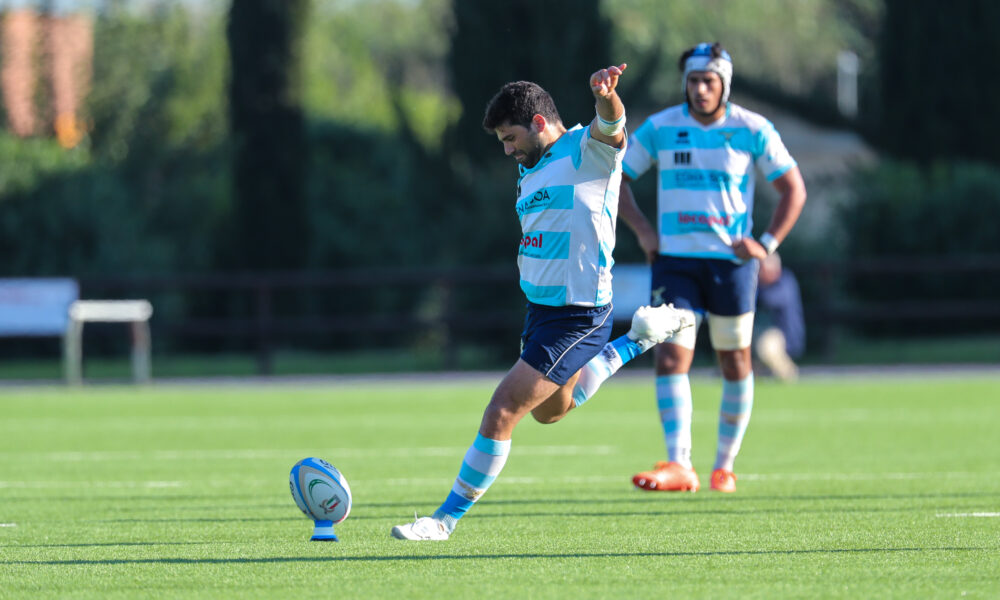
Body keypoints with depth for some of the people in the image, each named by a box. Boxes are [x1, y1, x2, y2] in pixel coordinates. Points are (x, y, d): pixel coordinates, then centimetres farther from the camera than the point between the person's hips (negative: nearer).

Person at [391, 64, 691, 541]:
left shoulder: (587, 151, -15)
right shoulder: (532, 168, 12)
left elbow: (611, 127, -38)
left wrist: (606, 96, -59)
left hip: (576, 313, -10)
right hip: (540, 305, 10)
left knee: (502, 412, -12)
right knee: (550, 410, 30)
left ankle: (446, 519, -4)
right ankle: (637, 339, 38)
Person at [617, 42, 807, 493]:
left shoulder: (752, 131, -2)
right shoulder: (660, 128, 1)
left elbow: (794, 189, 4)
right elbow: (616, 178, 11)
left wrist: (767, 243, -6)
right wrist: (642, 229, -1)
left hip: (730, 261, 0)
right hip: (675, 261, 0)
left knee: (735, 364, 7)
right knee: (670, 359, -15)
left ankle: (725, 464, 22)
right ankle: (679, 466, -22)